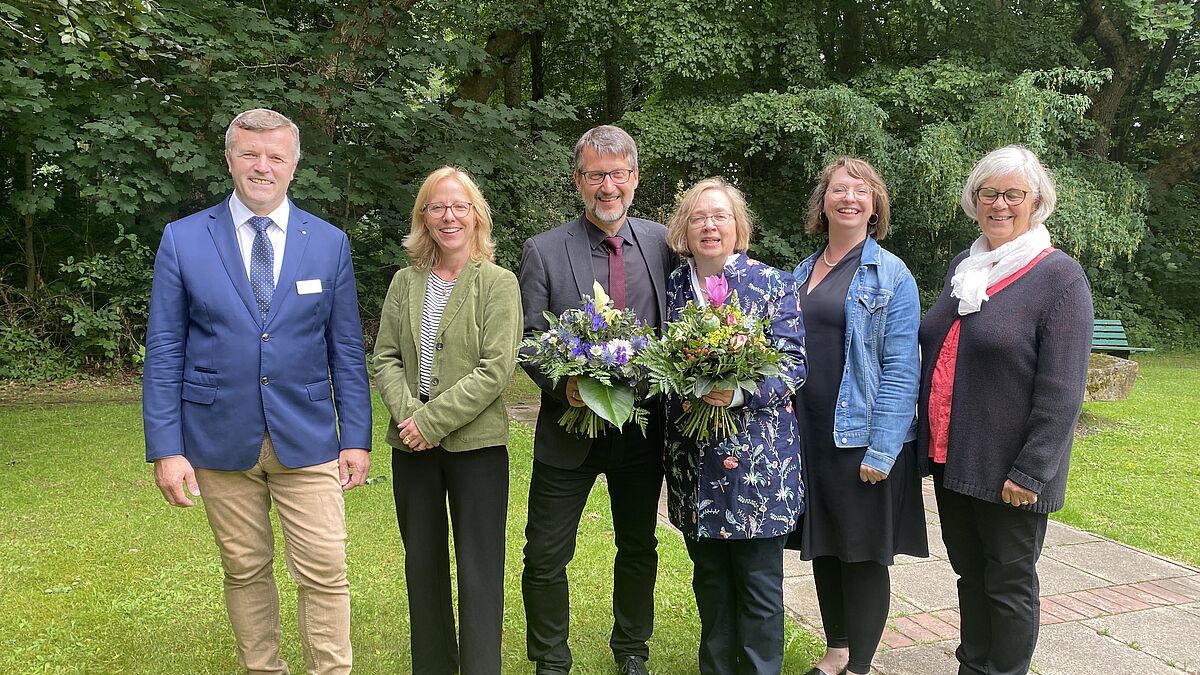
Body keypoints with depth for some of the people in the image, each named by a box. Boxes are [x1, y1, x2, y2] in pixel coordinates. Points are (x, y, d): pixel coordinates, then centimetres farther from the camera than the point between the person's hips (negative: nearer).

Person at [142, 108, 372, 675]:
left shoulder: (330, 243, 3)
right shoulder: (183, 240, 1)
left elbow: (346, 350, 5)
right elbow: (164, 352, 0)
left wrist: (356, 437, 0)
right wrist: (165, 448, -6)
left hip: (307, 441, 0)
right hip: (221, 439, 0)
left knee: (325, 574, 0)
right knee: (245, 571, 12)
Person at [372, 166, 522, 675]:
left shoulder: (498, 283, -4)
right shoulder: (405, 282, 9)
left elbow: (495, 369, -12)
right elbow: (385, 357, 6)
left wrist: (433, 421, -16)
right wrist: (407, 415, -11)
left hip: (476, 442, -4)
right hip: (411, 444, 5)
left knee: (479, 571, 2)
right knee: (422, 564, 14)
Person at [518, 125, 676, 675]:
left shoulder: (661, 243, 1)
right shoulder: (543, 251, -6)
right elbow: (528, 341, -6)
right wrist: (563, 385, -23)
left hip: (643, 428, 3)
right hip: (569, 427, -2)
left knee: (639, 547, 18)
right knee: (546, 556, 5)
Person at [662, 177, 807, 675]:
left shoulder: (773, 284, -2)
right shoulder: (673, 287, 8)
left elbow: (794, 363, -7)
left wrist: (739, 393, -23)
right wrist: (681, 392, -9)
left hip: (757, 457, -3)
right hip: (693, 459, 4)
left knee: (759, 582, 5)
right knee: (710, 578, 16)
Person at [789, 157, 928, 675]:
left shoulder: (891, 275, -6)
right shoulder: (802, 274, 10)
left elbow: (901, 370, -12)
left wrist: (881, 451, -18)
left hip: (862, 437, -5)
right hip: (809, 434, 5)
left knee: (863, 554, 5)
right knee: (823, 547, 15)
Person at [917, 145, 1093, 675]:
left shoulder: (1061, 277, -11)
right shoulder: (963, 267, 9)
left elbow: (1062, 390, -15)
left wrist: (1030, 472, -19)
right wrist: (928, 441, 13)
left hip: (1009, 473, -6)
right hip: (951, 458, 6)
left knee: (1008, 583, 9)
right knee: (969, 573, 19)